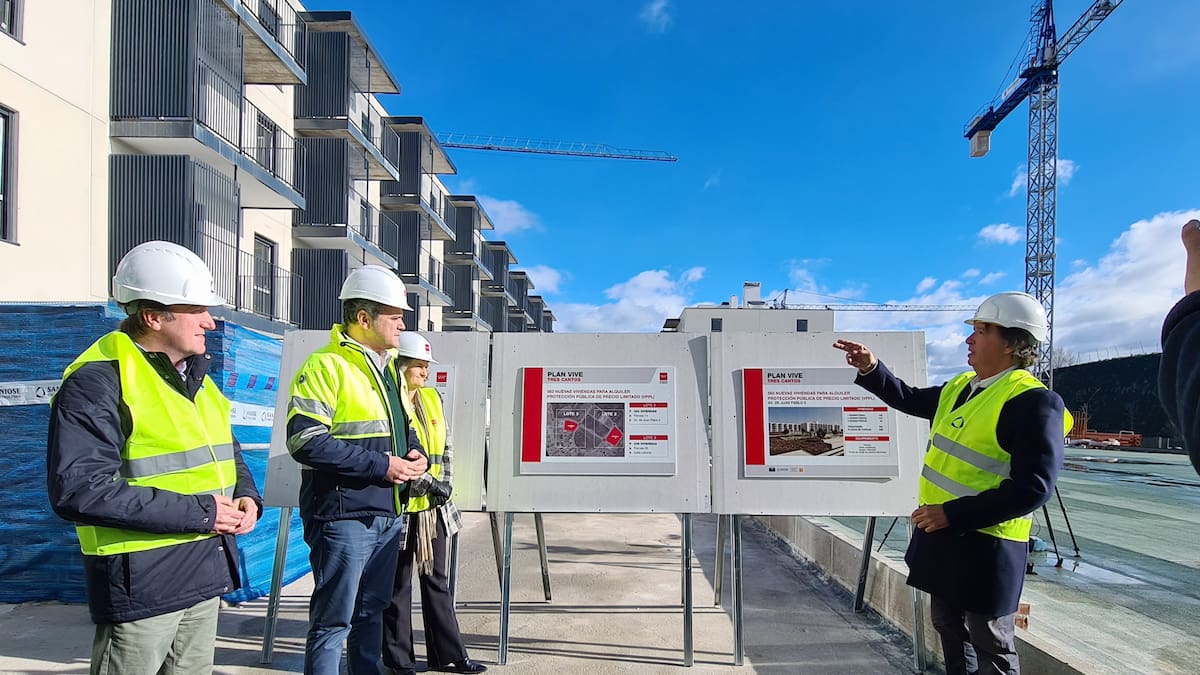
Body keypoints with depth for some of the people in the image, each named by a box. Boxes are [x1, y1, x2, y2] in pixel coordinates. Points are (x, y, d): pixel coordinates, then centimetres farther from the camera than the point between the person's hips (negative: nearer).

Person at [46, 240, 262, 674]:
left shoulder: (195, 375, 12)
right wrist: (197, 511, -22)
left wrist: (245, 496, 2)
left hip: (206, 572, 8)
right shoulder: (99, 381, -16)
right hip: (140, 580, -8)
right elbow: (78, 490, -24)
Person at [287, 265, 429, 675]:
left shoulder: (389, 369, 15)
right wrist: (381, 466, -21)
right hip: (344, 515, -8)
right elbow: (306, 441, -22)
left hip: (389, 515, 9)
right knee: (334, 621, 0)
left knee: (372, 611, 19)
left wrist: (416, 455, 3)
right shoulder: (326, 366, -13)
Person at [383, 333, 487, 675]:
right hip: (401, 506, -7)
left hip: (435, 506, 7)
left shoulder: (432, 398, 8)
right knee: (398, 585, 7)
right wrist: (428, 483, -17)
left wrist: (446, 482, 0)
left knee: (437, 581, 14)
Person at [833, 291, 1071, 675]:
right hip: (941, 532, 9)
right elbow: (910, 400, 25)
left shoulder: (1034, 402, -20)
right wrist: (871, 369, 8)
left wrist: (952, 513, -26)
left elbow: (1032, 488, -25)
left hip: (986, 544, -9)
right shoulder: (961, 386, 8)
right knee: (949, 629, 22)